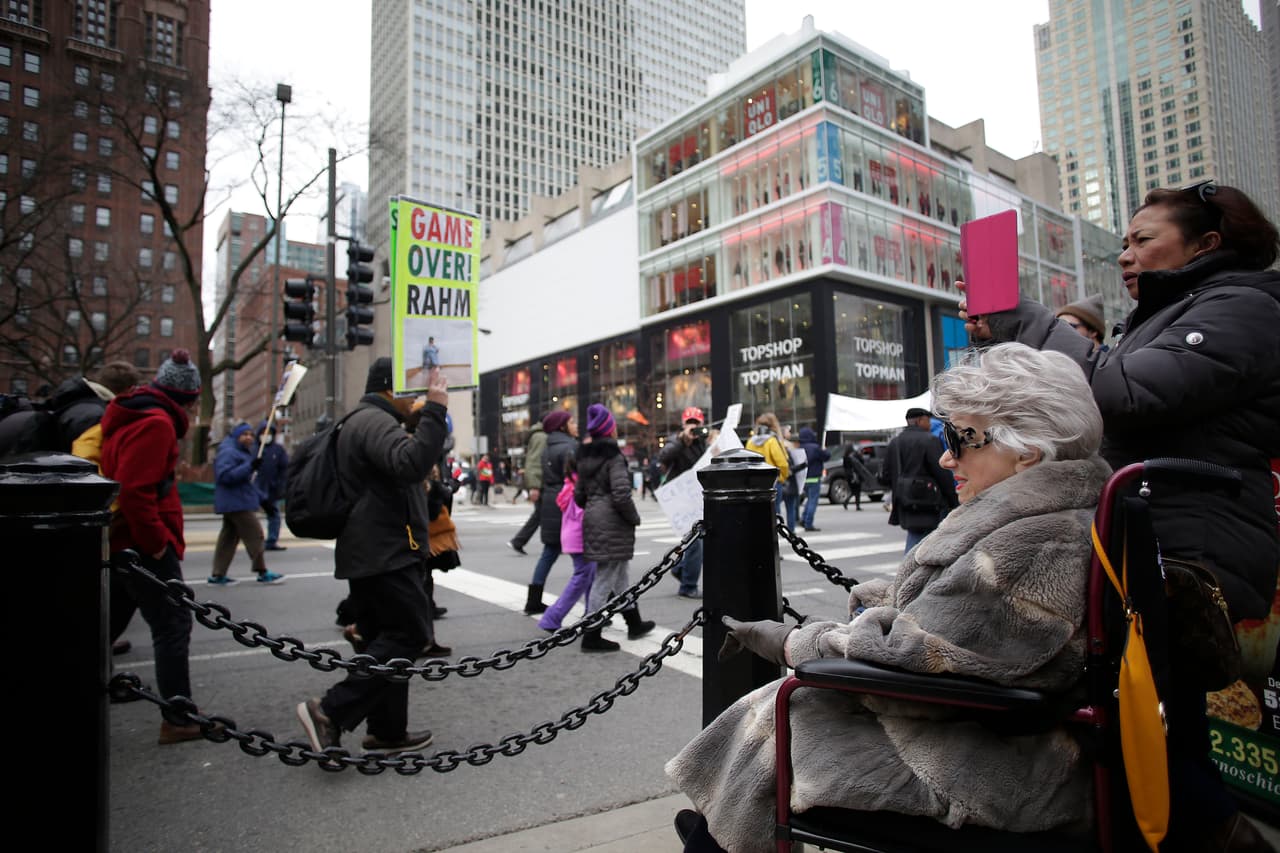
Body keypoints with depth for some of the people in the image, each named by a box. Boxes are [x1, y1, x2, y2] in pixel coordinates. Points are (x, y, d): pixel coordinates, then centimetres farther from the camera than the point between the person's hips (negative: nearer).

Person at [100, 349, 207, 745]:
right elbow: (135, 489, -26)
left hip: (124, 541, 10)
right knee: (173, 626, -3)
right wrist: (156, 541, -17)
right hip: (143, 544, -10)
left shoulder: (133, 416, 14)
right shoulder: (157, 422, -17)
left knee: (111, 622, 21)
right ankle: (179, 720, 3)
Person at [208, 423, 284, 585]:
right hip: (236, 503, -10)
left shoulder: (244, 452, 22)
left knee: (228, 537, 11)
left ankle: (217, 575, 16)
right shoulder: (228, 452, -11)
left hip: (239, 503, 10)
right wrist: (249, 467, -30)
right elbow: (224, 475, -25)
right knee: (255, 534, -7)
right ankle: (262, 572, -2)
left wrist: (261, 498, 22)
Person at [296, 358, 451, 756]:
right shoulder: (374, 421, -14)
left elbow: (400, 468, 29)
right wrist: (433, 411, -28)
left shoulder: (368, 421, 21)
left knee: (388, 639, 14)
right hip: (385, 555, -11)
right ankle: (330, 710, -7)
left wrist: (417, 419, 18)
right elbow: (411, 465, -32)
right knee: (412, 635, -8)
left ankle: (387, 731, 21)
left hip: (372, 555, 11)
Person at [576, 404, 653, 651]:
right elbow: (621, 495, -21)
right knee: (606, 579, -2)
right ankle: (591, 636, 4)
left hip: (593, 520, 9)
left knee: (621, 574, 20)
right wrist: (634, 518, -7)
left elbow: (579, 495, 13)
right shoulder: (614, 457, -14)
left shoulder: (585, 458, 11)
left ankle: (634, 623, 33)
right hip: (612, 524, -9)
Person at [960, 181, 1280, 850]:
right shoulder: (1167, 316, 23)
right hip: (1156, 557, 9)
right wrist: (1006, 338, 4)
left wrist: (1024, 322, -15)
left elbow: (1125, 393, -23)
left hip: (1186, 563, -9)